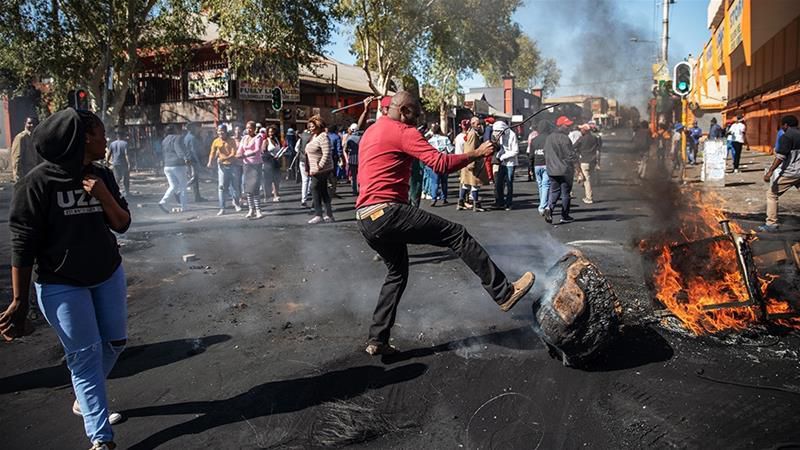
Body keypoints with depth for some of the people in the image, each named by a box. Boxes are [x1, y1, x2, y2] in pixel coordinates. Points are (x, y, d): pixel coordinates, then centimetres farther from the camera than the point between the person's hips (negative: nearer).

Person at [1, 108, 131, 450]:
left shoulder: (102, 176, 0)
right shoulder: (38, 182, -16)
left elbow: (122, 225, 1)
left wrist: (103, 196, -18)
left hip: (108, 275, 6)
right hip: (61, 285, -5)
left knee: (114, 342, 12)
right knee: (85, 355, -3)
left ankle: (84, 400, 37)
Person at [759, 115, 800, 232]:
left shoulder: (786, 137, -10)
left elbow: (780, 157, -18)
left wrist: (770, 172, -21)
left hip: (789, 172, -7)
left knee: (772, 194, 4)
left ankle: (771, 224, 1)